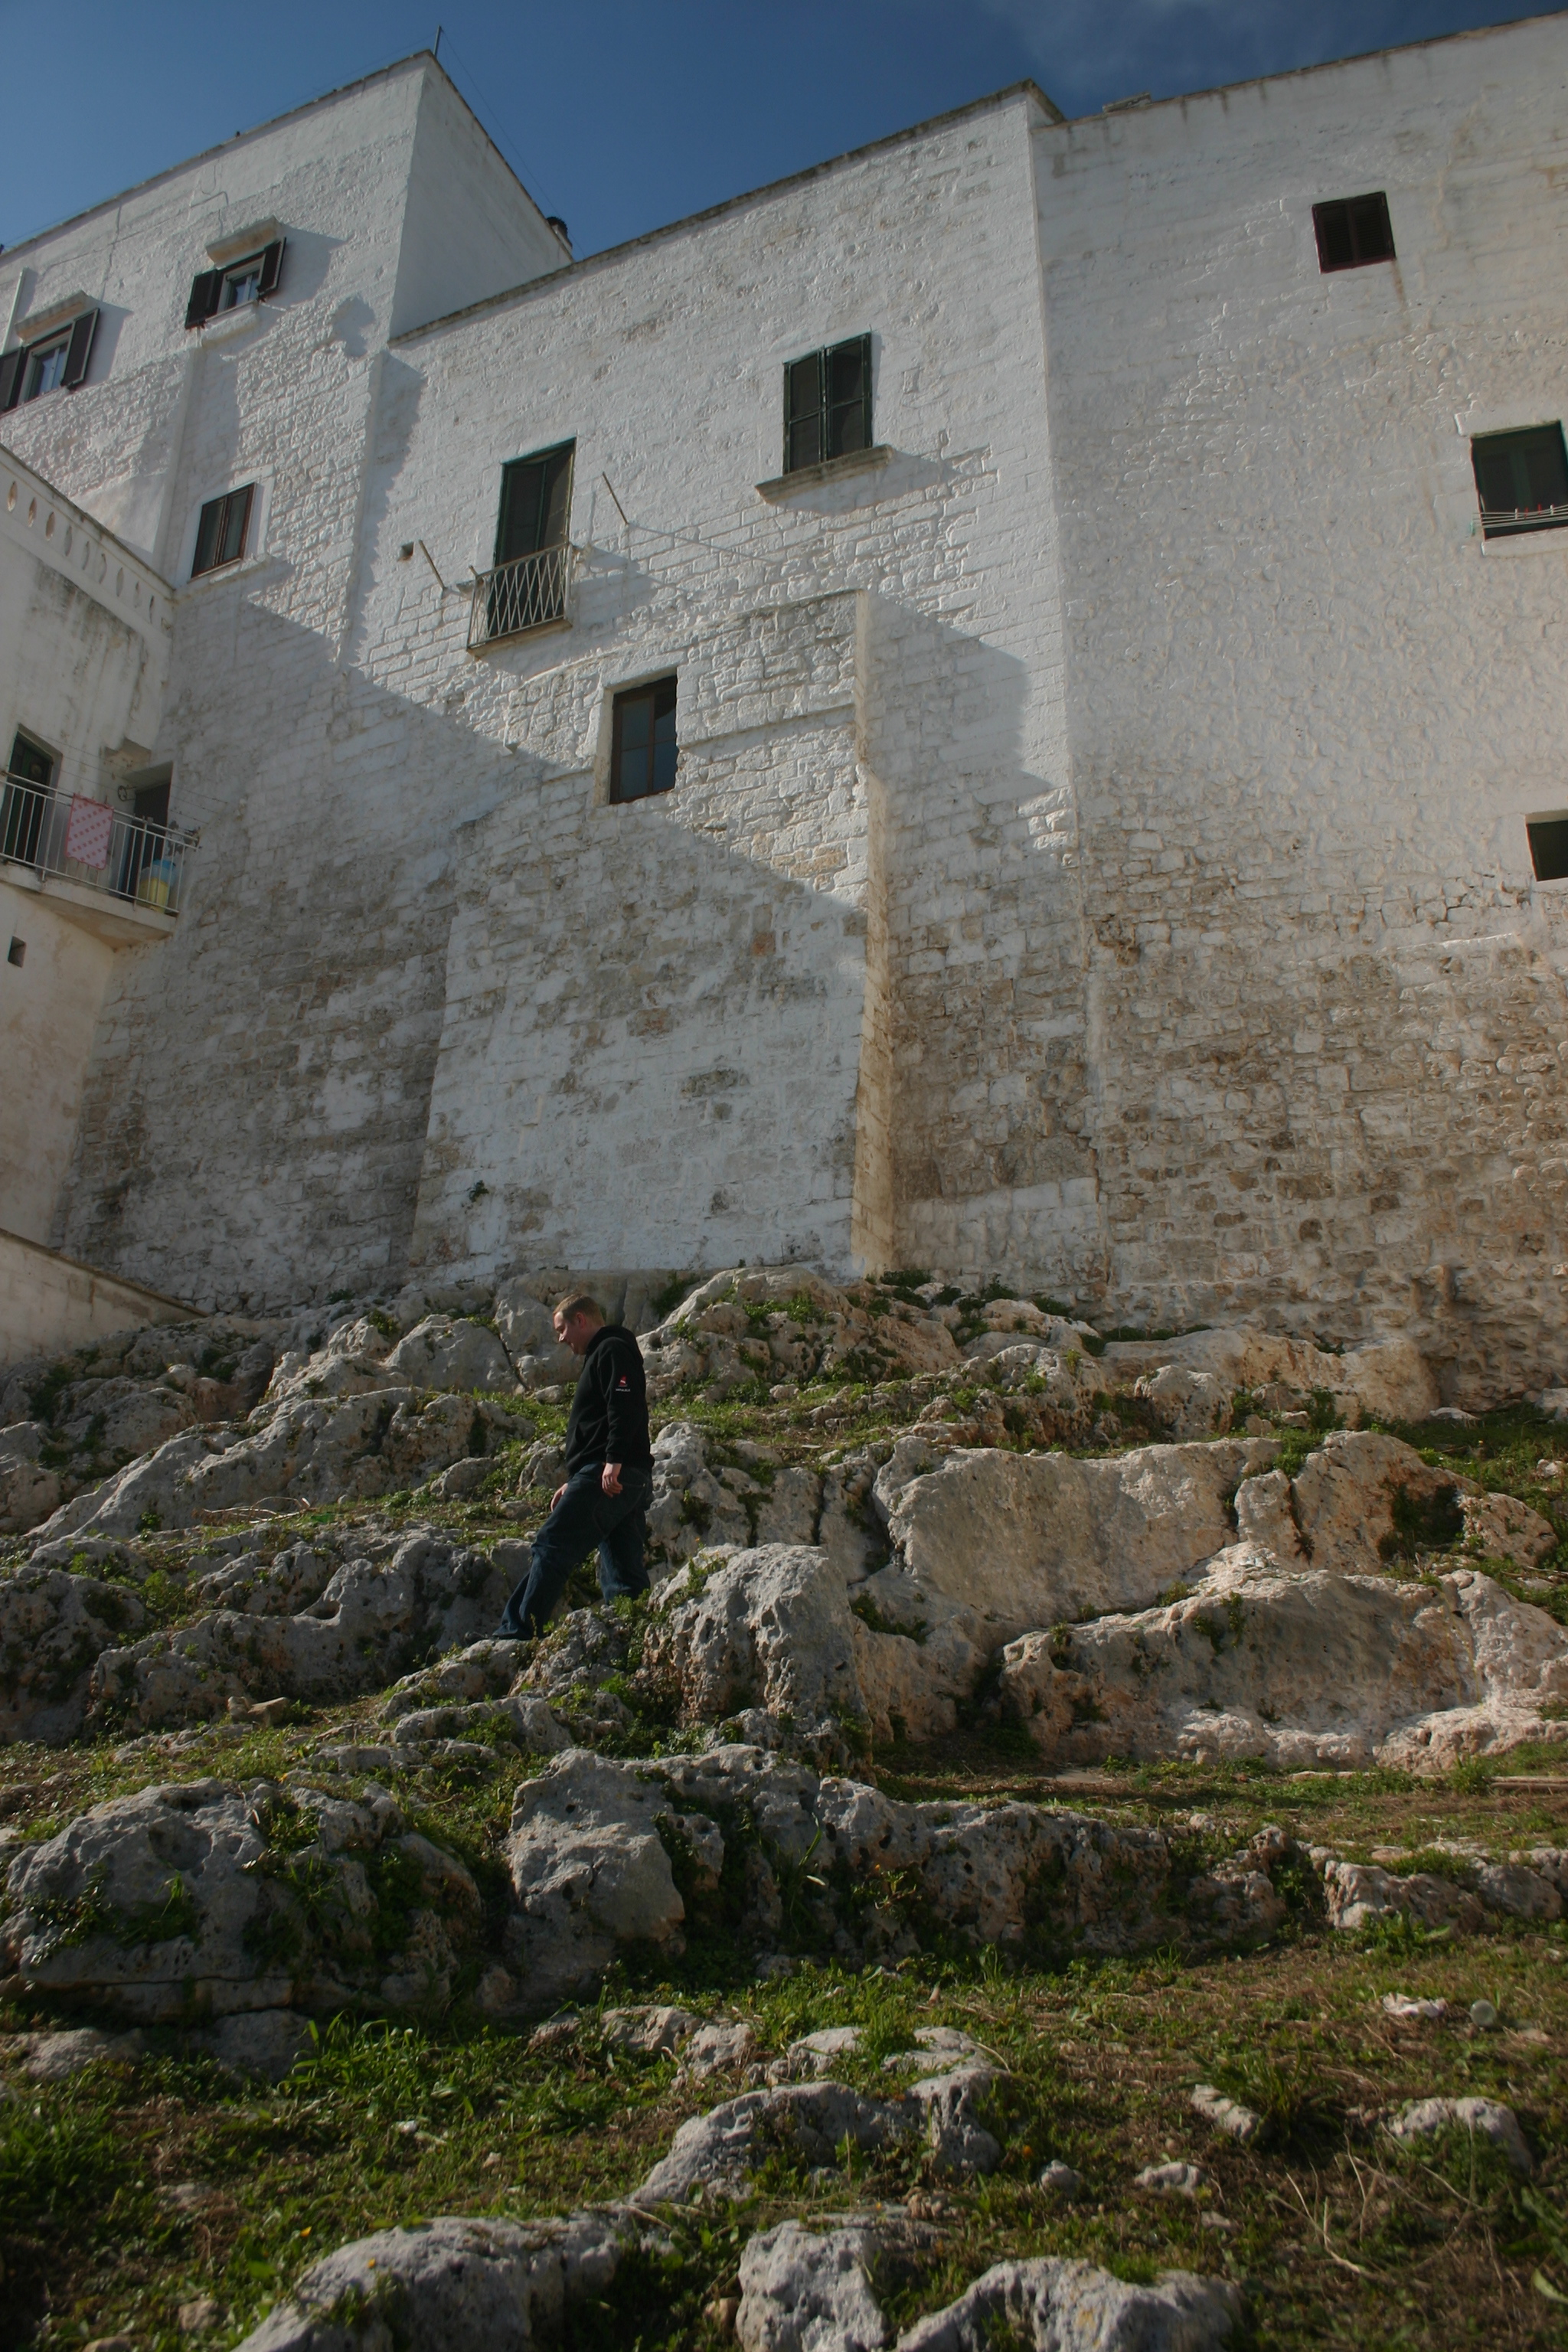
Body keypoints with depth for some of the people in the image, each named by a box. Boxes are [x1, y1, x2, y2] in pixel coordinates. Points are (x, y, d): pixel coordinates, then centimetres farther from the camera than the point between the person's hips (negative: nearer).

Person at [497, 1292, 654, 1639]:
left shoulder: (613, 1350, -3)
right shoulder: (601, 1355, 29)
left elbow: (625, 1408, -20)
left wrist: (614, 1461, -29)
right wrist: (574, 1483, 30)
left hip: (607, 1477, -11)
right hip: (630, 1481, 11)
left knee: (551, 1548, -10)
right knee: (625, 1571, 6)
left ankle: (516, 1635, -11)